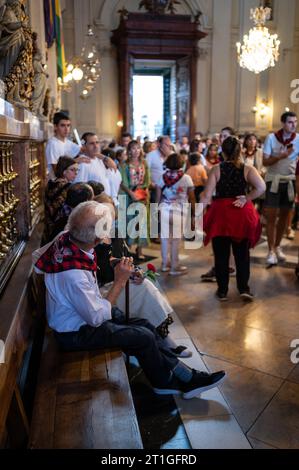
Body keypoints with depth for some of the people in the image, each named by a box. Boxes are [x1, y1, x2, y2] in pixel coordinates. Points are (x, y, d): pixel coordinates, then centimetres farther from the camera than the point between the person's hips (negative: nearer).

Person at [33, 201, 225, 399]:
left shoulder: (65, 238, -13)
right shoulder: (74, 275, -38)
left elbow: (38, 254, 9)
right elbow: (97, 318, -27)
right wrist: (120, 281, -24)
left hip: (86, 311, 9)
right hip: (76, 333, -8)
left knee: (145, 325, 3)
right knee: (144, 338, -9)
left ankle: (185, 376, 13)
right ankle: (165, 382, 19)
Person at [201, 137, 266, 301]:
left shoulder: (216, 169, -5)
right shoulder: (247, 169, -2)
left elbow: (206, 196, -10)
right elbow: (261, 187, -18)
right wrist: (246, 198, -6)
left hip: (220, 214, -1)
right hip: (242, 215, 1)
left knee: (221, 255, 11)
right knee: (242, 254, 16)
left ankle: (222, 291, 19)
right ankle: (244, 288, 15)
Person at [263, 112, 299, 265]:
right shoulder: (271, 138, -8)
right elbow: (265, 162, -11)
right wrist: (281, 156, -23)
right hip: (273, 180, -2)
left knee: (284, 215, 9)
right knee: (271, 216, -4)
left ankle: (277, 246, 24)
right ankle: (271, 251, 2)